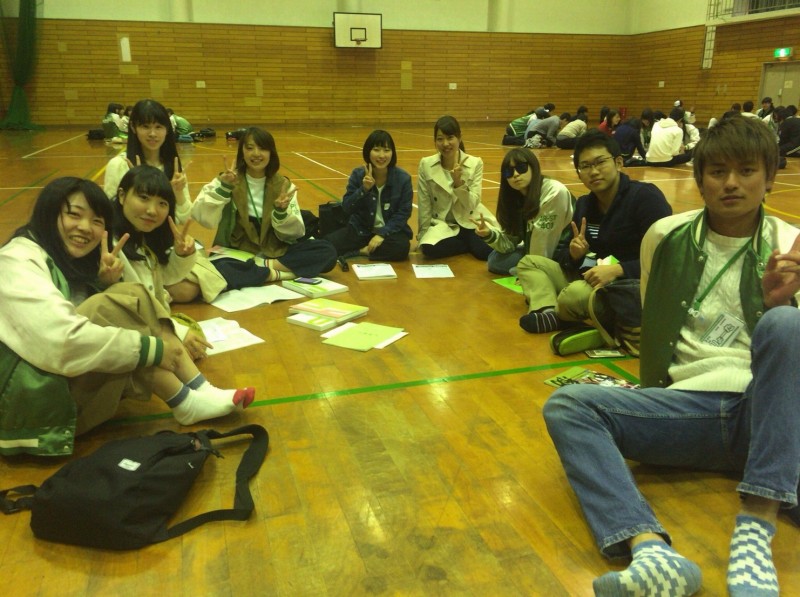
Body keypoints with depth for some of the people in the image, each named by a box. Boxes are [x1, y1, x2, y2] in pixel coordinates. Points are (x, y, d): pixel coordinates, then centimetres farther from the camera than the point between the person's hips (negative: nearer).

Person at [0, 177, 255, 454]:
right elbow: (63, 343, -32)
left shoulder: (71, 259, 10)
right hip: (35, 402, -8)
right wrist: (154, 349, -26)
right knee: (109, 308, -25)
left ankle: (200, 390, -14)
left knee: (133, 296, -8)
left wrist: (107, 284, -11)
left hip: (84, 380, 8)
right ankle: (185, 404, -16)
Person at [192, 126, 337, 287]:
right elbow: (203, 217, -17)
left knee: (327, 251, -17)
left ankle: (264, 266, -17)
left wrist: (281, 212, -21)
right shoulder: (228, 180, -3)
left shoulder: (282, 185, 3)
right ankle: (277, 273, -21)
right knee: (216, 268, -38)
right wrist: (223, 187, -27)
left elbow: (296, 233, -3)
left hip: (275, 253, 3)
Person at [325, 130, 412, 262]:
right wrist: (364, 189, -26)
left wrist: (382, 234, -22)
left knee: (401, 247, -34)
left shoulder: (403, 178, -10)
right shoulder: (358, 174, -6)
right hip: (361, 229, 1)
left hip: (391, 230, 0)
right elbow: (346, 208, -9)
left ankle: (359, 252, -16)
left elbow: (403, 213, -10)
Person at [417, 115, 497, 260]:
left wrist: (458, 182, -27)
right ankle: (471, 244, -3)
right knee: (429, 248, -32)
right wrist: (424, 235, -3)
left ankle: (473, 243, 9)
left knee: (491, 249, -28)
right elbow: (424, 204, -2)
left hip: (470, 222, 0)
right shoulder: (426, 165, -6)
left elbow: (472, 204, -12)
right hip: (441, 223, 1)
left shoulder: (475, 163, -6)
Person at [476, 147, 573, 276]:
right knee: (495, 260, -2)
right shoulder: (513, 197, -3)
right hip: (540, 251, 6)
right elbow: (511, 243, -3)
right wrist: (490, 235, -21)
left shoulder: (555, 193, -25)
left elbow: (543, 239, -24)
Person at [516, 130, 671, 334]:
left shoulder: (646, 197, -11)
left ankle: (557, 315, -3)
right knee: (528, 262, 4)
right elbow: (564, 254, 12)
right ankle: (549, 312, -23)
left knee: (575, 294, -37)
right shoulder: (584, 203, 12)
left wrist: (617, 270, -30)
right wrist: (574, 254, -12)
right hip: (588, 277, 8)